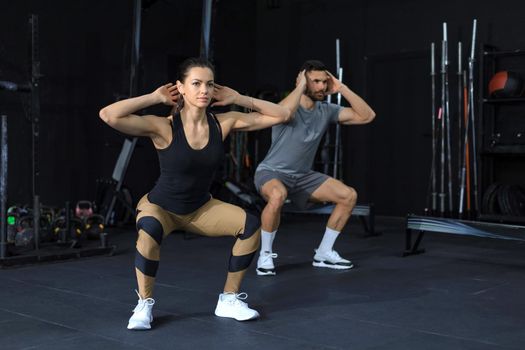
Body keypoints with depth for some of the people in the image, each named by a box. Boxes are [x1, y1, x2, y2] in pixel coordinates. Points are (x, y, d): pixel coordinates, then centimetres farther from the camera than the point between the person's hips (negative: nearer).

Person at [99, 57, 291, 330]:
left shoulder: (223, 123, -13)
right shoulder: (164, 128, -24)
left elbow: (281, 115, -8)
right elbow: (108, 115, -39)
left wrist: (238, 99, -12)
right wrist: (155, 97, -28)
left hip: (201, 208, 4)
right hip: (160, 206, -4)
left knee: (251, 225, -18)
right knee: (150, 231, -38)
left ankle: (229, 300, 2)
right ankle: (144, 304, -13)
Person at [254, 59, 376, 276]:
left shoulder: (327, 111, -2)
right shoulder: (290, 107, -18)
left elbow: (367, 116, -5)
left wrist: (341, 89, -10)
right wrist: (301, 86, -30)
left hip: (303, 176, 6)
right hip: (271, 172, -6)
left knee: (349, 196, -4)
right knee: (277, 196, -41)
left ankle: (323, 253, 8)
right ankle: (265, 255, -18)